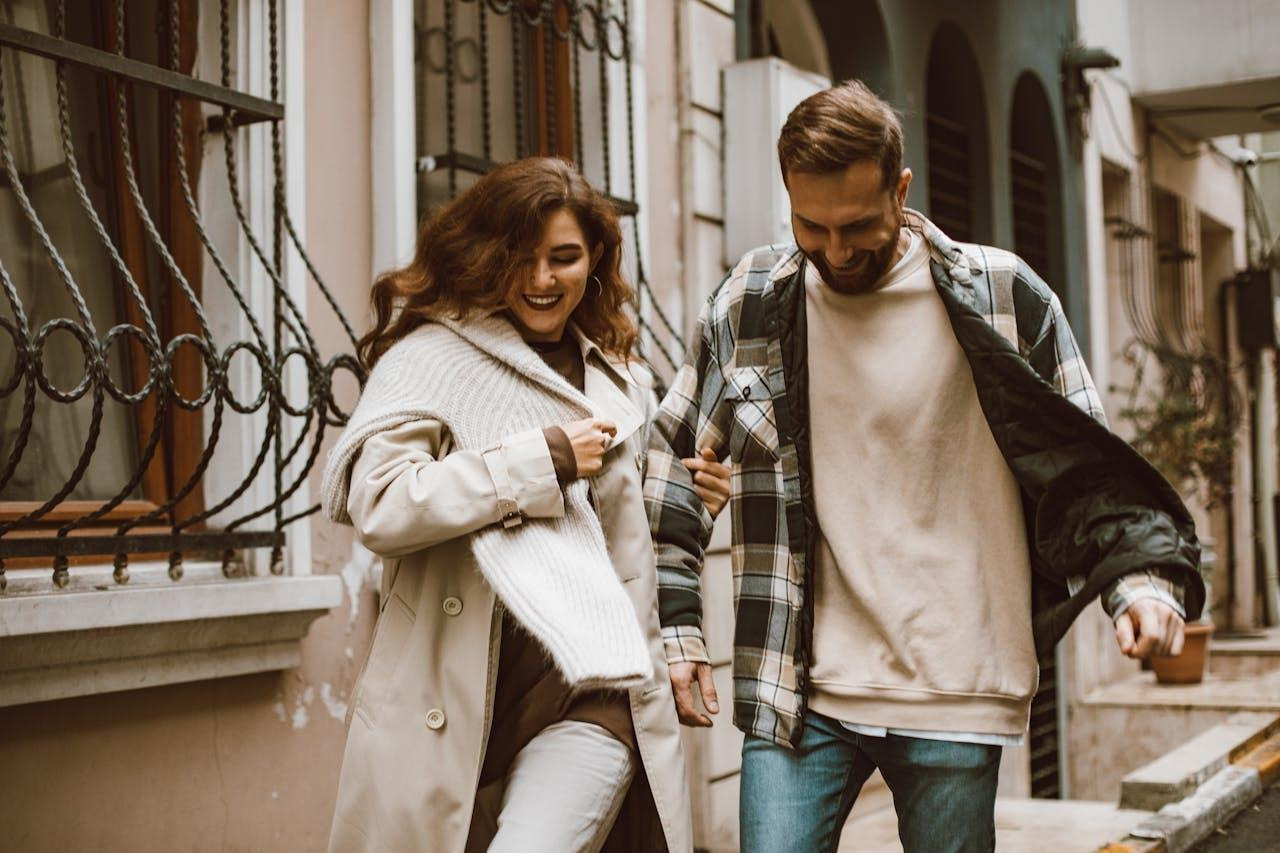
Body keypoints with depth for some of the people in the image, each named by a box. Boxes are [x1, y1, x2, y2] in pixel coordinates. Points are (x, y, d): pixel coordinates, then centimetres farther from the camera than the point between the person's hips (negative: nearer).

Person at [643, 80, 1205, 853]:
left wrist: (1144, 576, -14)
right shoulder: (749, 305, 3)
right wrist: (675, 627, 7)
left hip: (956, 698, -1)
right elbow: (674, 464, 12)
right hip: (798, 694, 1)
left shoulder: (1002, 297, -2)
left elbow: (1086, 469, 3)